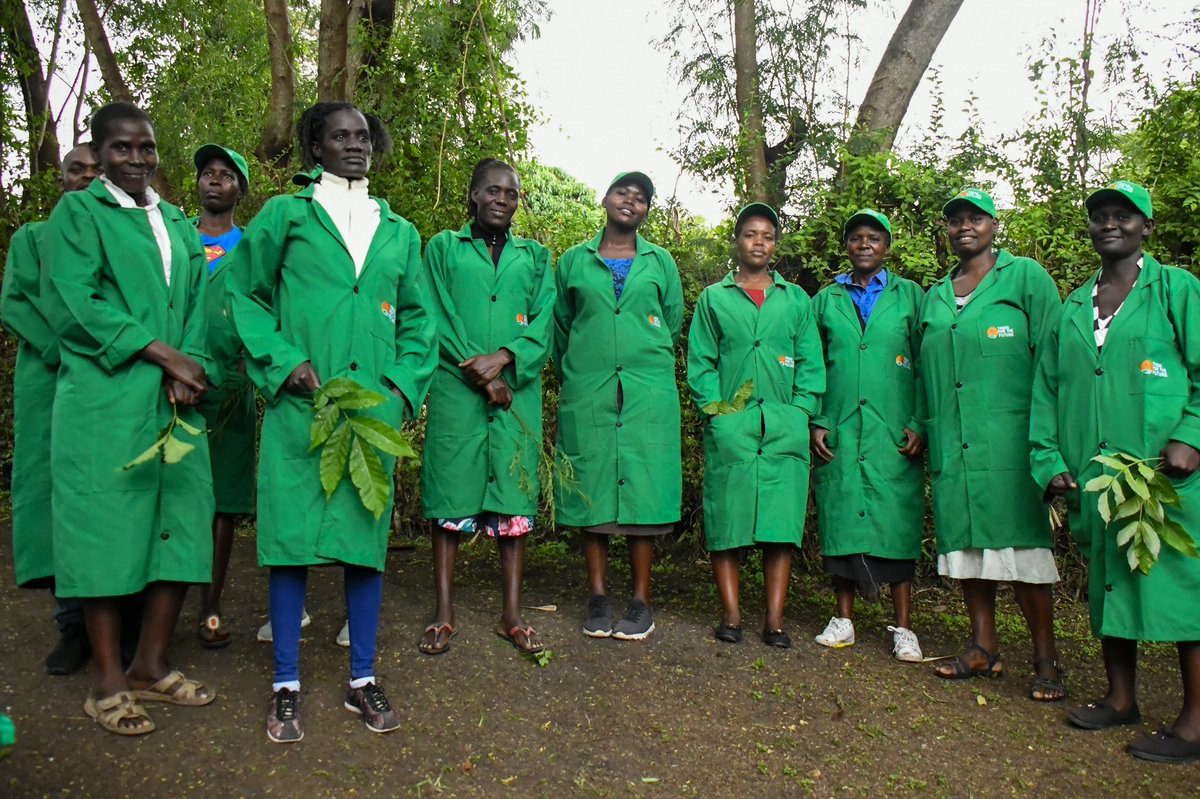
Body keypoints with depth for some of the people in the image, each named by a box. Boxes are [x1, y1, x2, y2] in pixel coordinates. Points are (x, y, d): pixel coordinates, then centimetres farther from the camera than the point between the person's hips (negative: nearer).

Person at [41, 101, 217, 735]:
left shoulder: (179, 224, 19)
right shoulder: (77, 212, 4)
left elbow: (197, 305, 13)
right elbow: (72, 303, -8)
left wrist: (188, 367, -6)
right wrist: (160, 353, -13)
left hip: (176, 403, 5)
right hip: (104, 402, -5)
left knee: (182, 530, 4)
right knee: (105, 530, -1)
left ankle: (150, 666, 18)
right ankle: (107, 683, 10)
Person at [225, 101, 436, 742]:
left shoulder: (399, 231, 16)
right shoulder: (285, 214, 9)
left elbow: (416, 318, 17)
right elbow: (243, 293, 7)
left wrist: (403, 385, 3)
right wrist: (282, 361, -7)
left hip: (375, 405, 2)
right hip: (299, 401, -2)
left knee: (367, 533, 4)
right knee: (291, 532, -1)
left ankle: (362, 679, 17)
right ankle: (286, 685, 12)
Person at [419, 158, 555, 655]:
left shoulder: (535, 257, 17)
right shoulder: (444, 247, 12)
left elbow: (544, 324, 5)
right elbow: (437, 320, 1)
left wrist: (503, 358, -13)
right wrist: (478, 374, -10)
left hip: (518, 393, 2)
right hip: (456, 391, -2)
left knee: (514, 502, 2)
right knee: (450, 498, -1)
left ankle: (511, 616, 10)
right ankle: (444, 614, 8)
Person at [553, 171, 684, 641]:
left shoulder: (661, 262, 13)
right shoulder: (573, 262, 12)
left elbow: (673, 324, 18)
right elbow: (560, 326, 18)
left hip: (648, 393, 0)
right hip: (586, 394, 0)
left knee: (643, 488, -2)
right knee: (591, 490, 1)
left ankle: (641, 601, 5)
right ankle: (598, 598, 10)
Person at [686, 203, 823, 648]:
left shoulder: (796, 299, 18)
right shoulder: (713, 298, 15)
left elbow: (811, 362, 12)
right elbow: (700, 361, 8)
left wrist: (799, 412, -1)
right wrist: (714, 410, -5)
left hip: (785, 427, 1)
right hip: (729, 426, -1)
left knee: (782, 520, -4)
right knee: (727, 518, -3)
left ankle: (774, 619, 1)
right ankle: (731, 614, 4)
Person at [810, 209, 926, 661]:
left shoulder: (910, 296, 10)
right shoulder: (825, 300, 14)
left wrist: (920, 424, -4)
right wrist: (816, 421, 2)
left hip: (894, 434, -1)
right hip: (838, 433, 2)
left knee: (897, 524, -2)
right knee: (840, 520, 3)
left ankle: (903, 628, 6)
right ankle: (843, 620, 14)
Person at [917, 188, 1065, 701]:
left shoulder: (1026, 277, 3)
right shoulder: (934, 297, 18)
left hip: (1009, 439, -5)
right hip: (951, 444, 5)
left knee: (1021, 542, -4)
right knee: (965, 542, 8)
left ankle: (1046, 660, 7)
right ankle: (984, 649, 19)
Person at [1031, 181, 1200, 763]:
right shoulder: (1071, 309, 17)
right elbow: (1046, 388, 16)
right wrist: (1049, 460, 6)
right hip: (1093, 472, 5)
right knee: (1109, 580, 10)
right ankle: (1121, 699, 23)